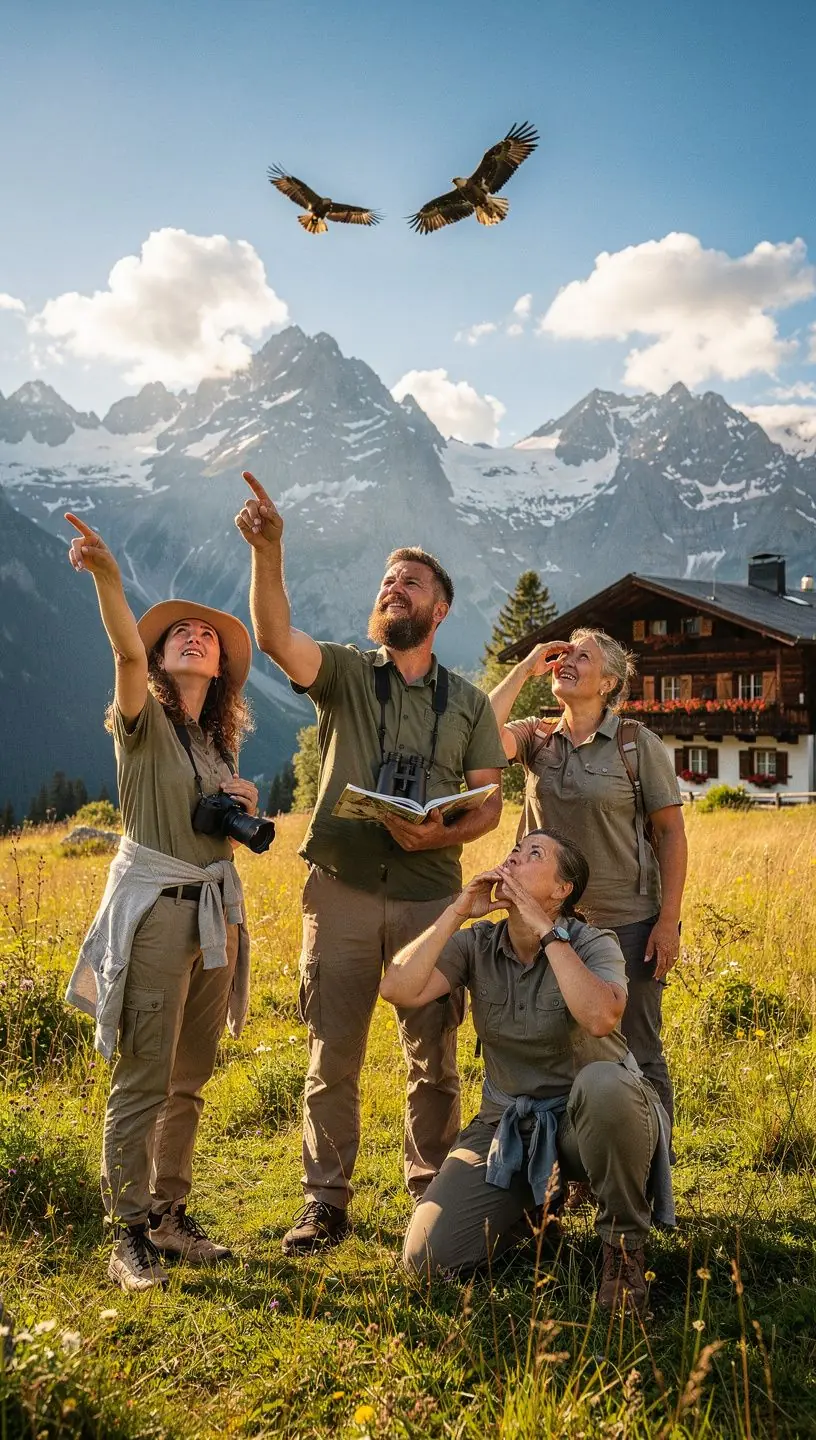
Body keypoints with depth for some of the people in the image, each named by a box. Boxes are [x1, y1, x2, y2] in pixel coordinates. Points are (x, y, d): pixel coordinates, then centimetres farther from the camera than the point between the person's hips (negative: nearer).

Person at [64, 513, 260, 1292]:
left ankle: (169, 1213, 26)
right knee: (143, 1081, -3)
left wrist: (245, 810, 2)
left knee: (189, 1081, 13)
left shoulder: (219, 741, 14)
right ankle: (129, 1232, 10)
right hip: (154, 906, -6)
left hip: (217, 911, 6)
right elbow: (128, 651, -26)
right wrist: (106, 576, -41)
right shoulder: (143, 720, -4)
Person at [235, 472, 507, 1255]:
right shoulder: (345, 673, 5)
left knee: (433, 1058, 11)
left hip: (431, 895, 1)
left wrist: (442, 835, -13)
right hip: (342, 891, -1)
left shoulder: (469, 702, 9)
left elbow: (489, 804, 7)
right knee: (332, 1057, 6)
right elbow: (276, 639, -15)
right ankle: (325, 1201, 21)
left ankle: (431, 1190, 30)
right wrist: (267, 552, -29)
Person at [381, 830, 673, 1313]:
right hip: (508, 1124, 4)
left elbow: (600, 1017, -35)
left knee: (602, 1082, -40)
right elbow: (398, 989, -19)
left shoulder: (593, 945, -13)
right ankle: (537, 1203, 20)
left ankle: (625, 1241, -12)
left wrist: (546, 931, -29)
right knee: (429, 1257, -10)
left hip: (588, 1118, -3)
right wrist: (457, 912, -20)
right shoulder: (475, 944, -4)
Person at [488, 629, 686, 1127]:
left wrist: (669, 921, -11)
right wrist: (524, 668, -9)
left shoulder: (639, 743, -5)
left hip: (628, 923, -3)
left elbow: (670, 833, -5)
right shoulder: (537, 738, 4)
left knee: (637, 1056, 6)